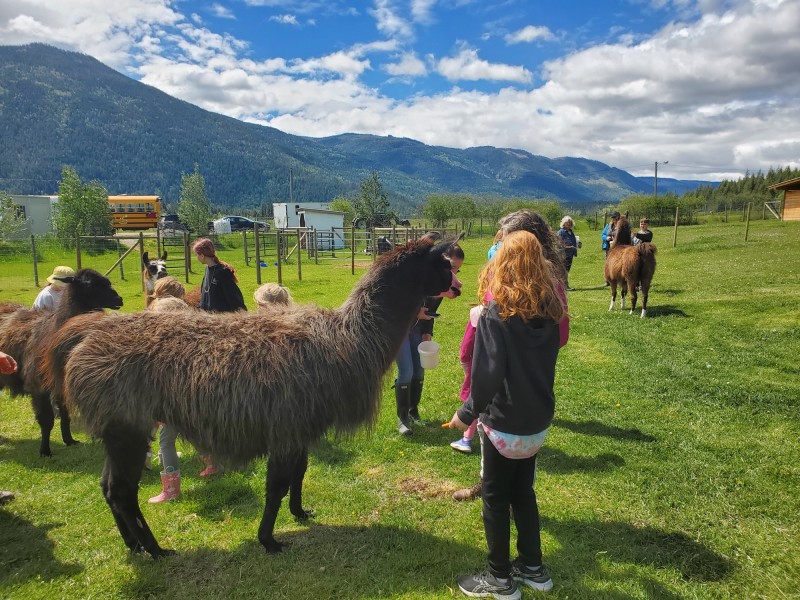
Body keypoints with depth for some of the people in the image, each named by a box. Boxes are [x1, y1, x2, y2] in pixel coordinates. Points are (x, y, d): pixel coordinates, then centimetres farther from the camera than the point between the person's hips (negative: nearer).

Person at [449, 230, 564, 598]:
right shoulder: (550, 312, 0)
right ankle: (533, 568, 35)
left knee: (496, 499, 11)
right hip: (538, 422, 6)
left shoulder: (497, 314, -19)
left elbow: (488, 374, -24)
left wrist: (467, 413, -13)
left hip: (504, 425, -6)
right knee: (523, 491, 22)